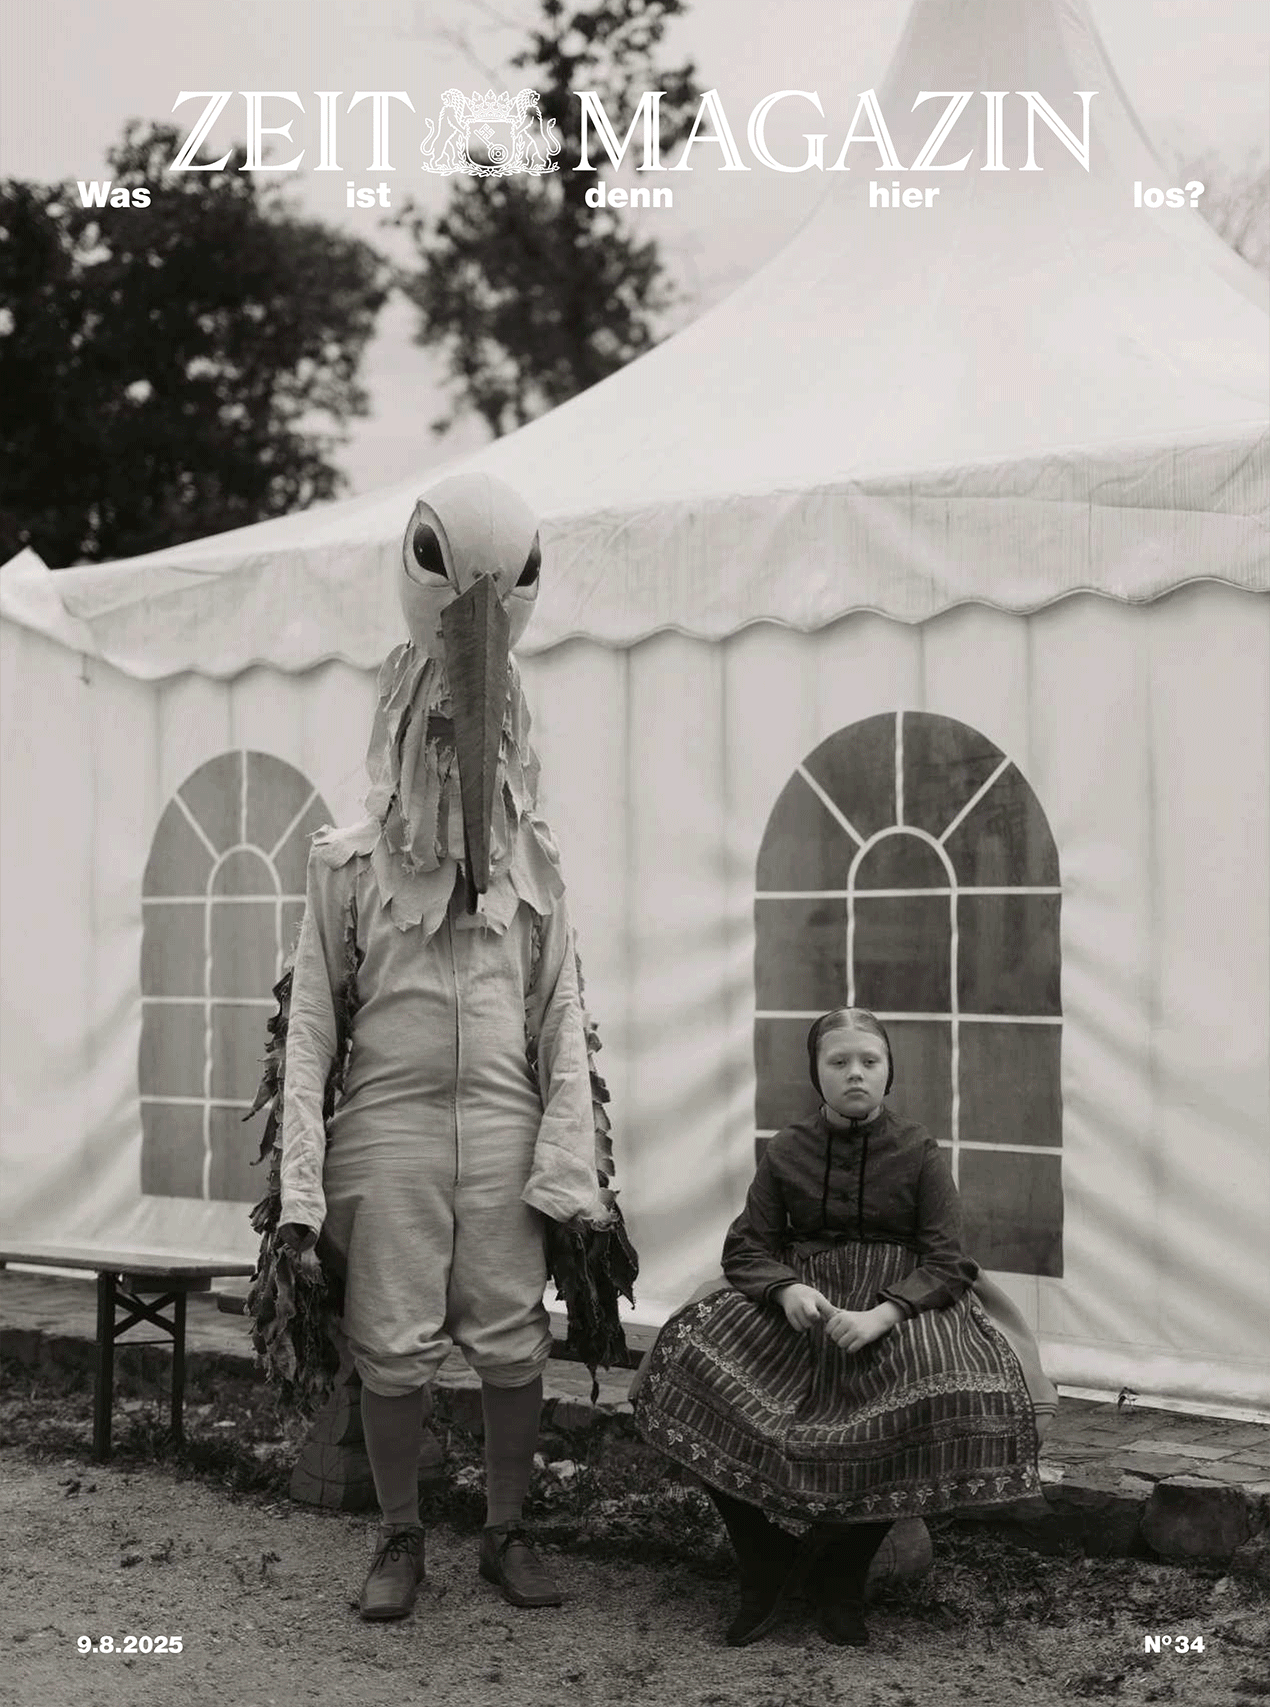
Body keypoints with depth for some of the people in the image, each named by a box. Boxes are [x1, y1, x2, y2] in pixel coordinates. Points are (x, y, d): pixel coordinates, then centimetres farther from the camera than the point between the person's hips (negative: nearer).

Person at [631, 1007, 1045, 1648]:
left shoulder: (920, 1153, 2)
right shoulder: (786, 1151, 7)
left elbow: (946, 1263, -3)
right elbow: (748, 1246, 7)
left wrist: (882, 1313, -20)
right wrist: (787, 1290, -16)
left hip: (900, 1304, -1)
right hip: (795, 1299, 2)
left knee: (953, 1391, -33)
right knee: (693, 1350, -26)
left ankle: (842, 1583, -12)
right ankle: (763, 1576, -10)